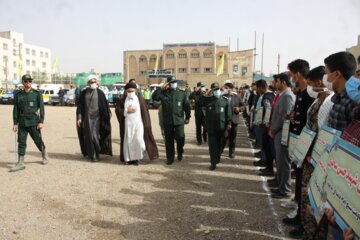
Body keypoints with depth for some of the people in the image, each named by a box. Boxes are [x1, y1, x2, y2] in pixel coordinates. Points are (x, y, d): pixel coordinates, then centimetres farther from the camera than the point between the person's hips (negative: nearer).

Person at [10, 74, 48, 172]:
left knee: (38, 141, 6)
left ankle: (44, 155, 31)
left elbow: (41, 108, -5)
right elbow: (15, 110, 8)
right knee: (21, 143, 1)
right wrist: (15, 123, 4)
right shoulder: (18, 95, 6)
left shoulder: (37, 94, -2)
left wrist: (41, 122, -11)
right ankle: (20, 163, 5)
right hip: (22, 123, 3)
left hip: (34, 123, -3)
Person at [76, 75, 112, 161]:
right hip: (87, 117, 2)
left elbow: (105, 105, 0)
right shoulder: (84, 93, 6)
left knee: (95, 135, -6)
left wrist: (108, 115, -6)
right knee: (88, 136, 3)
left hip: (96, 117, -2)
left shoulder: (100, 93, 1)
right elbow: (80, 106, 5)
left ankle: (95, 155, 8)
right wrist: (79, 117, -2)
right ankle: (91, 154, 15)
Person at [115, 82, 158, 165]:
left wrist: (146, 124, -2)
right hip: (127, 124, 2)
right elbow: (117, 110, 4)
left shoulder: (140, 99, 3)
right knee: (128, 141, 3)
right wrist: (126, 111, -9)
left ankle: (137, 157, 8)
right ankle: (129, 158, 14)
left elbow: (145, 111, 2)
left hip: (138, 123, -1)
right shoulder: (122, 100, 7)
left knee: (138, 140, -10)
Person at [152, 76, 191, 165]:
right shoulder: (163, 93, 2)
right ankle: (170, 158, 20)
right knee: (169, 140, 7)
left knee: (180, 137, -8)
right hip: (167, 121, 1)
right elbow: (154, 97, -13)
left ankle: (180, 152, 22)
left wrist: (187, 117, 6)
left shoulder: (181, 93, 3)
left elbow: (186, 106, 7)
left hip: (179, 120, 0)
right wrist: (161, 88, -16)